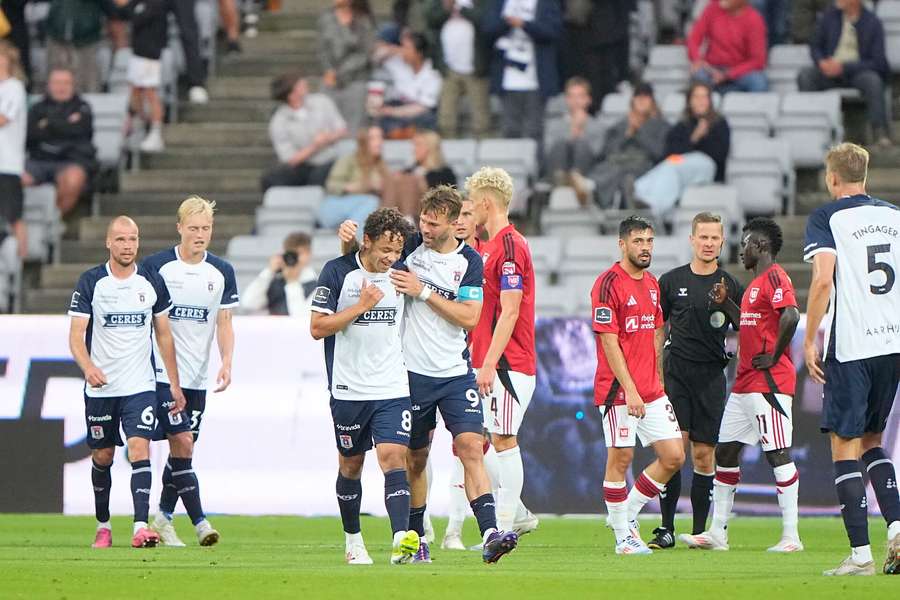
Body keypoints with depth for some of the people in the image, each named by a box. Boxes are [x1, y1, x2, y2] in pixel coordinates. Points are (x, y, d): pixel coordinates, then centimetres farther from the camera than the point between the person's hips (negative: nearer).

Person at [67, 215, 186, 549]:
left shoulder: (152, 281, 3)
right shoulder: (90, 282, -4)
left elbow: (164, 335, 11)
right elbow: (76, 335, -7)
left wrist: (175, 384, 9)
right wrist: (88, 367, -27)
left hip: (140, 386, 0)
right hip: (100, 387, 0)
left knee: (140, 450, -15)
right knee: (102, 458, 9)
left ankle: (141, 527, -23)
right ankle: (103, 526, 26)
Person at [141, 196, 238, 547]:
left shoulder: (221, 272, 6)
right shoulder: (156, 266, -5)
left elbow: (224, 324, 8)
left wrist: (227, 363, -7)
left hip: (197, 376, 4)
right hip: (162, 372, -4)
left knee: (183, 449, 7)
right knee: (182, 443, -13)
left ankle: (163, 518, 19)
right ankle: (199, 522, -14)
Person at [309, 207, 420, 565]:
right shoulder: (337, 272, -6)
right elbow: (317, 327, -10)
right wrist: (361, 306, -14)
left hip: (393, 388, 1)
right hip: (349, 390, -1)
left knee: (393, 457, -14)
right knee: (350, 465, 11)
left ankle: (402, 540, -26)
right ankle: (353, 541, 27)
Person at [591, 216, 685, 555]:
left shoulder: (652, 285, 14)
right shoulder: (608, 284, -10)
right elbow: (609, 341, -14)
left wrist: (657, 380, 15)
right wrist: (630, 390, -19)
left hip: (651, 391, 7)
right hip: (618, 390, -7)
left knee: (674, 456, 2)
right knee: (620, 458, -2)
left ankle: (627, 513, 17)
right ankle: (623, 537, 6)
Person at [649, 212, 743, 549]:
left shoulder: (730, 286, 6)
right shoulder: (671, 281, 7)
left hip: (711, 377, 0)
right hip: (675, 374, 0)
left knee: (704, 454, 1)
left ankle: (700, 530, 9)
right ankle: (666, 529, -6)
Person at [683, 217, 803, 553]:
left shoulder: (775, 277, -12)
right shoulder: (756, 282, 20)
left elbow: (790, 316, -27)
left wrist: (773, 357, -21)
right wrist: (725, 304, 18)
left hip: (769, 382, -11)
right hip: (745, 383, 11)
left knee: (778, 454, -9)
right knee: (725, 452, 11)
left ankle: (791, 536, -8)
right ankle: (717, 533, 15)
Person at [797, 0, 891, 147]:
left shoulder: (873, 23, -7)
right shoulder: (829, 16, 3)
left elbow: (877, 62, -11)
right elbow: (815, 45, 14)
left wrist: (844, 67, -21)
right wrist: (821, 62, -10)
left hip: (858, 71, -3)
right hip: (831, 68, 3)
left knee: (873, 80, -35)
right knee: (805, 75, -24)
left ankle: (880, 133, -35)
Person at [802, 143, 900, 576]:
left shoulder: (826, 218, -4)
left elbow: (823, 280, -15)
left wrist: (809, 341, -10)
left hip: (850, 347, -5)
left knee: (845, 446, 0)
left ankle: (860, 553, -6)